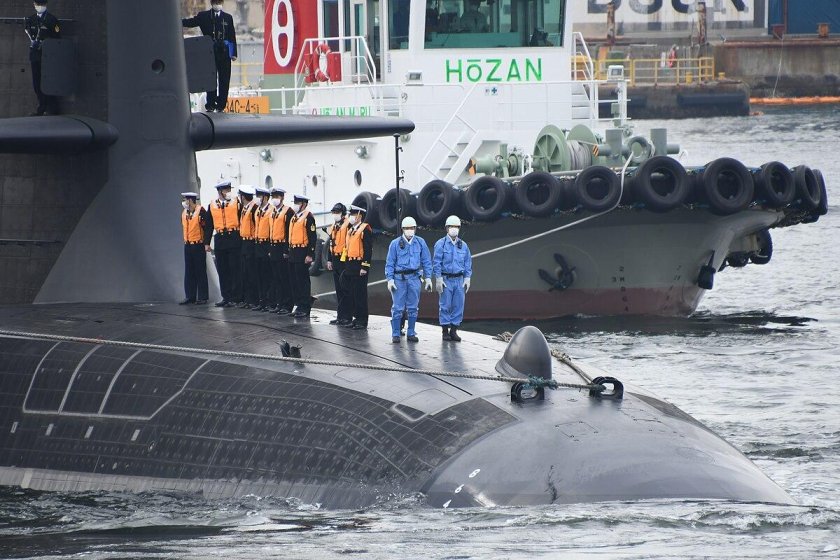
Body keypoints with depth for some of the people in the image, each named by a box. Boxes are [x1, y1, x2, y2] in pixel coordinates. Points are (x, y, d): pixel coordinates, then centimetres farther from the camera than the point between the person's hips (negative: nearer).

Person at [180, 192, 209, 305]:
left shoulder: (200, 212, -12)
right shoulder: (184, 213, 9)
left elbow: (208, 227, -11)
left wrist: (206, 243, -13)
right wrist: (186, 240, 13)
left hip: (198, 245, -7)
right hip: (187, 245, 7)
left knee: (200, 272, 0)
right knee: (189, 272, 7)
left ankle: (202, 297, 4)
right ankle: (190, 296, 12)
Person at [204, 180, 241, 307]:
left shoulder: (236, 203, 1)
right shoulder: (212, 205, 9)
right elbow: (209, 225, 13)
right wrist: (207, 243, 9)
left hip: (234, 238, -3)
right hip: (220, 239, 3)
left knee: (234, 269, -4)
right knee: (222, 270, 6)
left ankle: (234, 297, 1)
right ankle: (226, 297, 12)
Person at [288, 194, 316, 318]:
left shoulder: (308, 217, -11)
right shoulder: (294, 218, 16)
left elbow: (312, 237, -15)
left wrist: (310, 255, -18)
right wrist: (289, 251, 18)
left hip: (302, 254, -9)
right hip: (293, 253, 9)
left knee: (303, 280, -6)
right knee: (295, 280, 11)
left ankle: (305, 308, -3)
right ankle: (298, 305, 17)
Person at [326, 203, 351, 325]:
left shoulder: (347, 226, -12)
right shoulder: (333, 227, 14)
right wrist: (329, 260, 19)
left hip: (344, 260, -8)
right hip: (335, 261, 8)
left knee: (345, 289, -5)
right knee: (338, 289, 12)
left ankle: (347, 316, -2)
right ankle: (340, 315, 17)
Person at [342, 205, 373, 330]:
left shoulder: (365, 230, -10)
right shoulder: (351, 230, 16)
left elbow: (368, 250, -15)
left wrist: (365, 267, -19)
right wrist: (346, 267, 18)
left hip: (359, 267, -9)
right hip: (350, 266, 9)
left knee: (360, 293, -4)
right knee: (351, 293, 10)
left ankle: (362, 321, 1)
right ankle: (356, 318, 17)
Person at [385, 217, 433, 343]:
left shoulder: (420, 243, 5)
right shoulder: (395, 244, -1)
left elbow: (426, 261, 9)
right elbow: (390, 263, 1)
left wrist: (428, 278, 5)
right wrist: (390, 279, -6)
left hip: (414, 277, 2)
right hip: (399, 278, -2)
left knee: (413, 308, 6)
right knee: (397, 307, -3)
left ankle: (411, 333, 13)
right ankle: (395, 334, 2)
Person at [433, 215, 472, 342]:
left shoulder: (463, 245, 11)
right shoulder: (441, 244, -2)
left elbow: (468, 263, 13)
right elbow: (437, 263, -5)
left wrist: (467, 279, 5)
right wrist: (439, 279, -12)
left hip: (459, 280, 4)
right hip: (446, 279, -4)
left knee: (458, 305, 1)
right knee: (445, 305, -3)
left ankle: (454, 331, 7)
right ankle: (445, 331, 3)